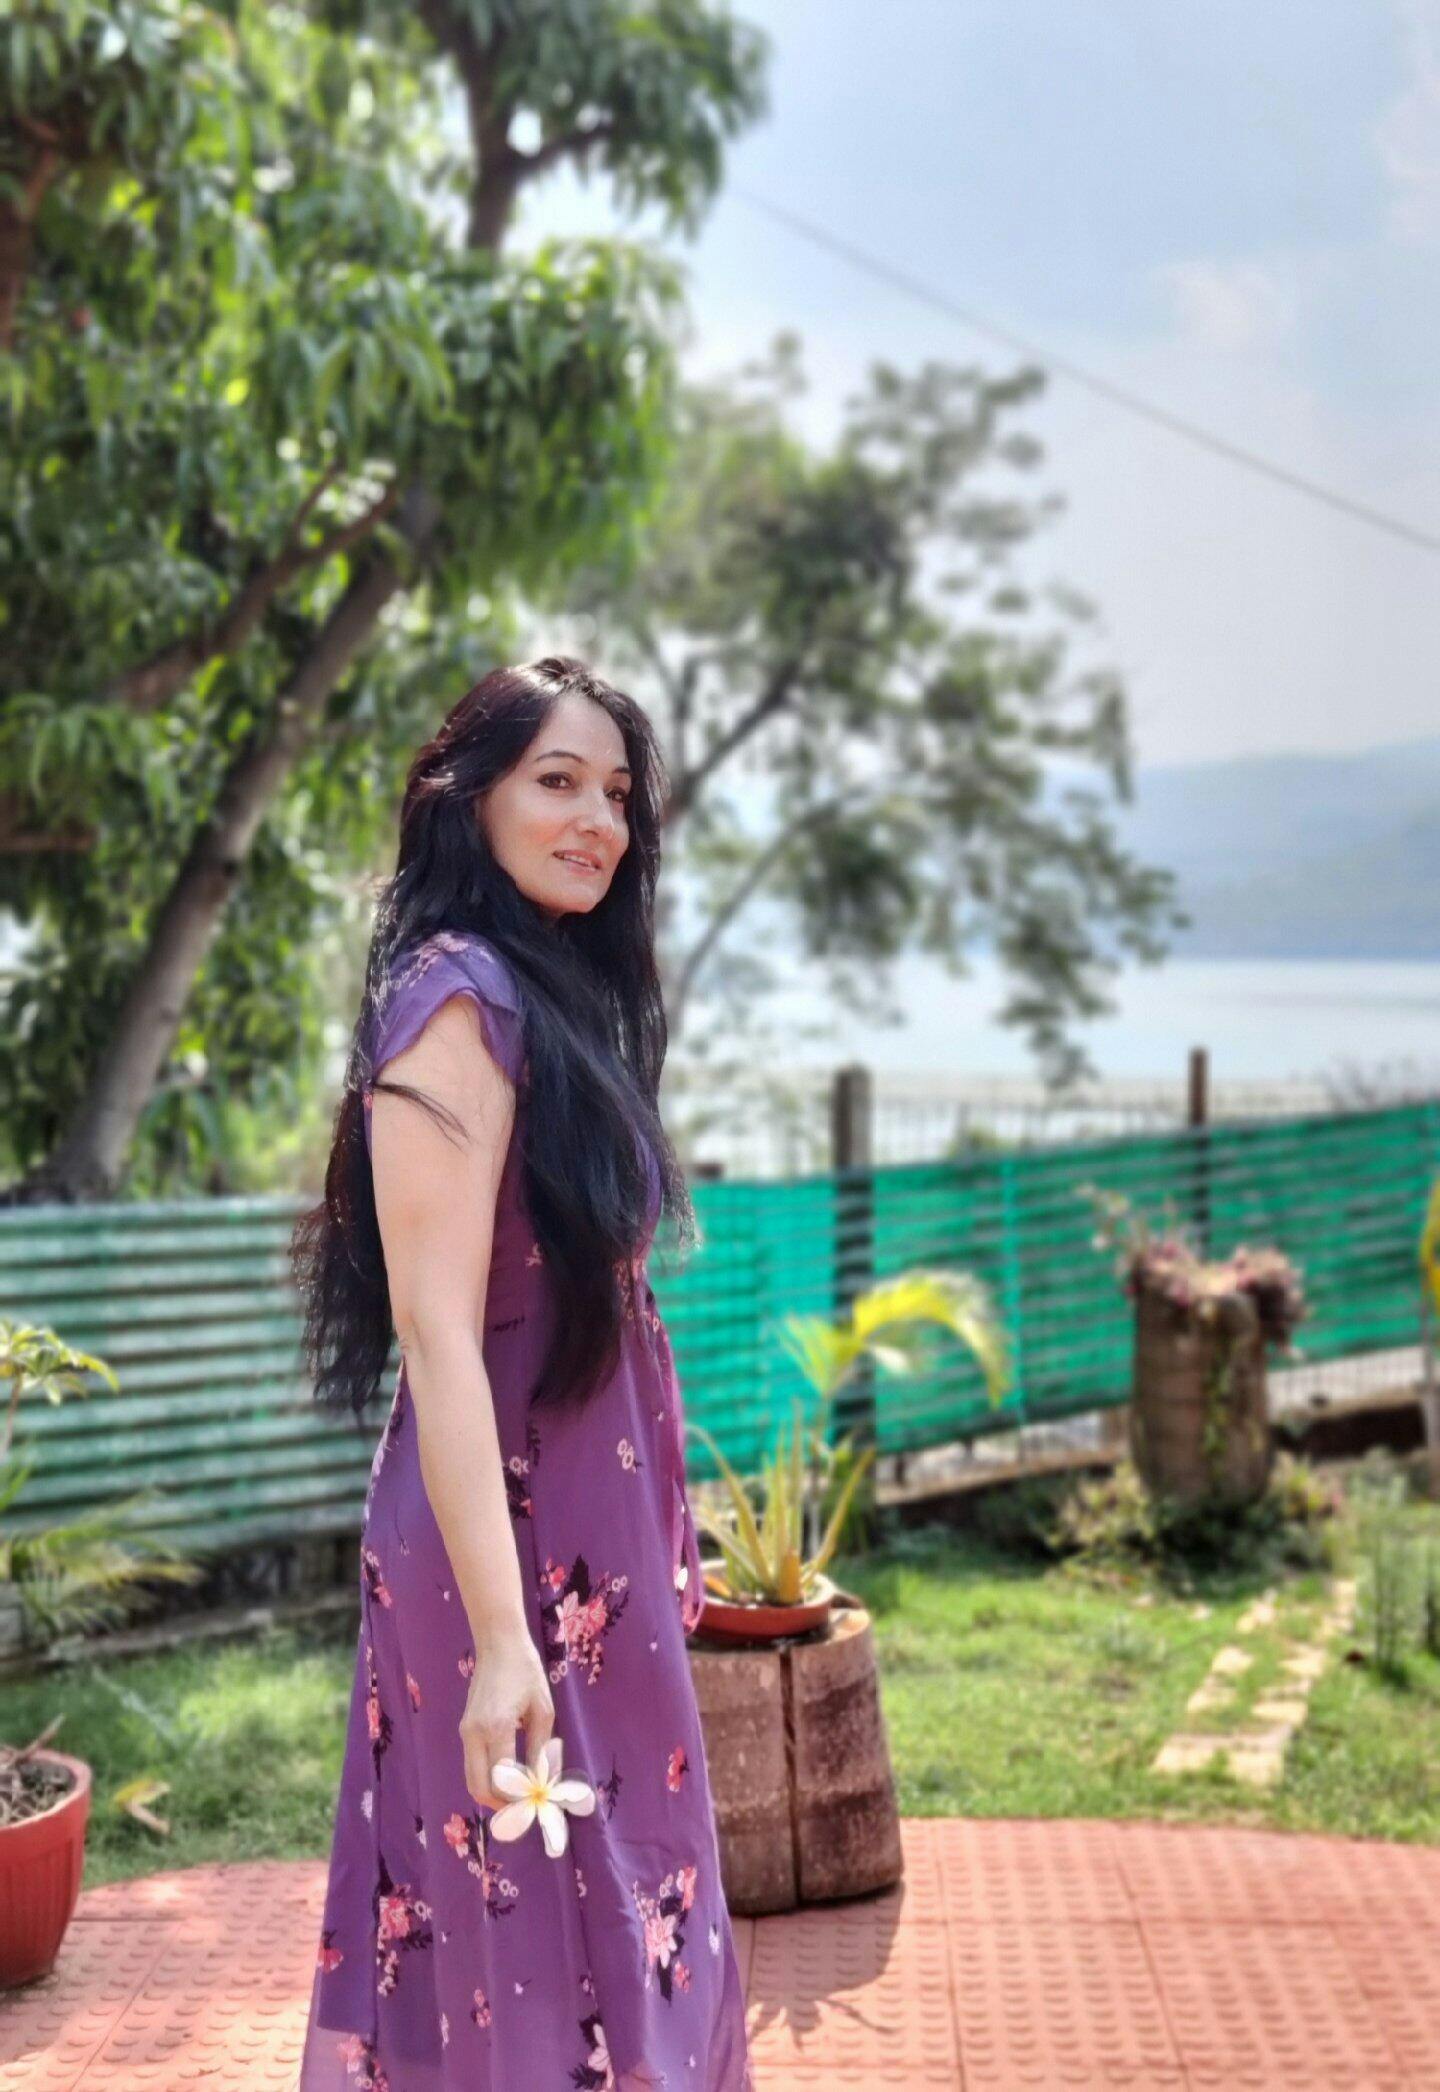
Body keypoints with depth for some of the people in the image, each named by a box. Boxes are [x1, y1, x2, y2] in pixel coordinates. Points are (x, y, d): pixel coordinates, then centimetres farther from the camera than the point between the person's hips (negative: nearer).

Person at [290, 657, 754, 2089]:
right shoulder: (461, 999, -16)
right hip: (515, 1548, -9)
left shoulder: (559, 996, 11)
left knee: (614, 1935, 18)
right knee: (539, 1959, 3)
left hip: (589, 1543, 9)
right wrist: (501, 1633, -25)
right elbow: (437, 1331, -22)